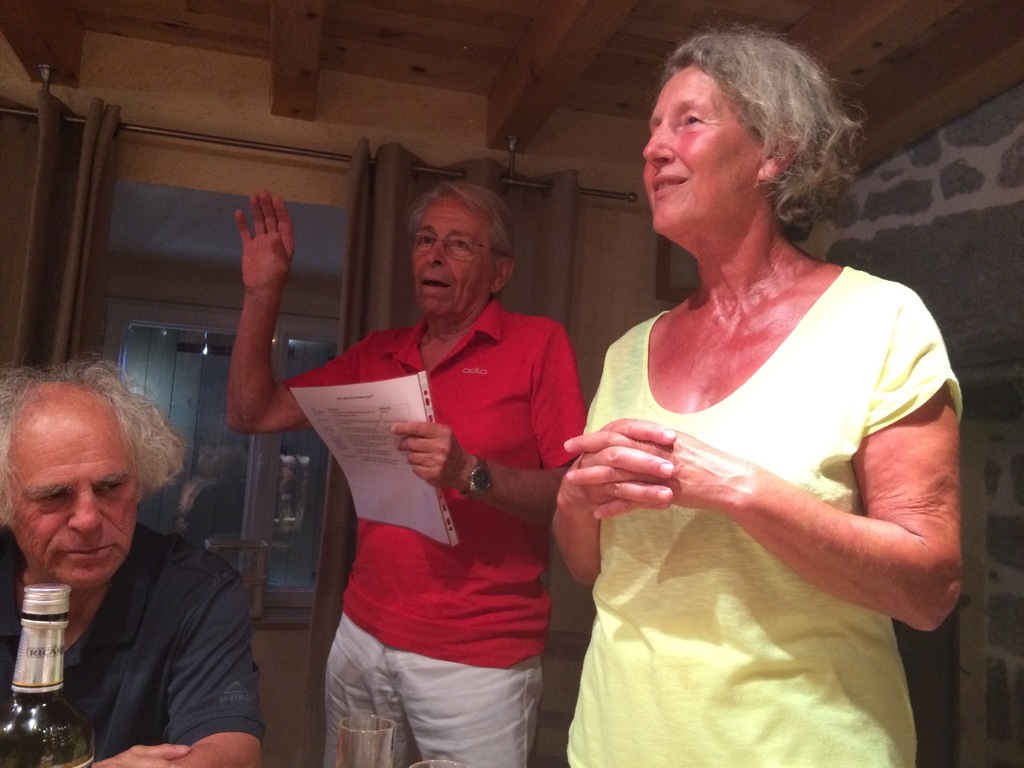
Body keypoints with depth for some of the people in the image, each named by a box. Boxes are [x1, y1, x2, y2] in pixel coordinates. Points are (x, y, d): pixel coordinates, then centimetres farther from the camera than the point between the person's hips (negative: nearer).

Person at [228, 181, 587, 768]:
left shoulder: (537, 344, -5)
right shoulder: (378, 355, 11)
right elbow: (253, 413, 10)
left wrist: (471, 473, -25)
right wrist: (263, 293, 3)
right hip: (362, 639, 5)